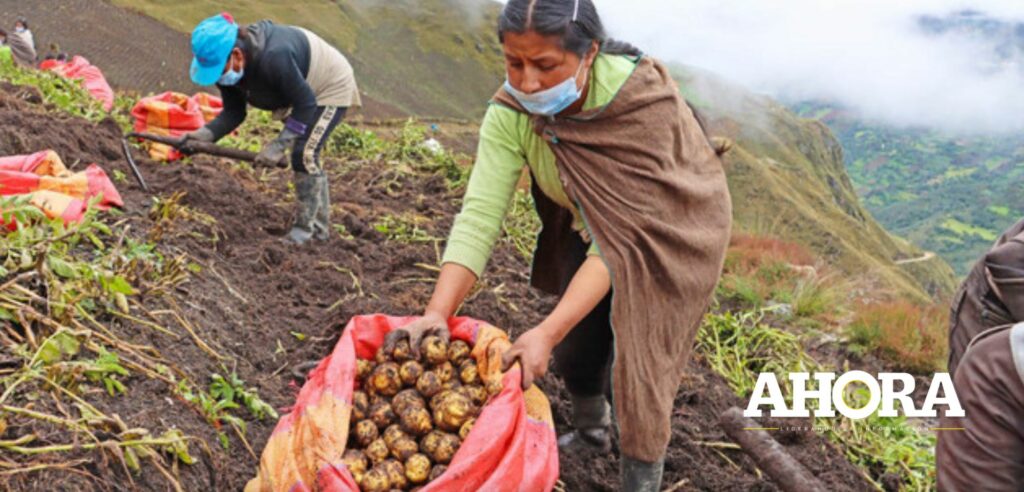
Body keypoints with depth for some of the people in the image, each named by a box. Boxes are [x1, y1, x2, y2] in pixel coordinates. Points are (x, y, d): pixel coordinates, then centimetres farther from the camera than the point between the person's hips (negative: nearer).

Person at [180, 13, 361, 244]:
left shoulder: (274, 57, -42)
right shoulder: (226, 64, -17)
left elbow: (305, 104, -33)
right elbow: (233, 112, -11)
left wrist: (279, 145, -36)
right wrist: (206, 134, -29)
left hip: (332, 87, -9)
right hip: (303, 91, 9)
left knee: (304, 153, -16)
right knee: (307, 156, 14)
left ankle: (305, 228, -5)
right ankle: (320, 227, 27)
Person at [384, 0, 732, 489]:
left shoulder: (643, 100, -37)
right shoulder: (510, 113, -26)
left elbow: (624, 234, -37)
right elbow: (479, 215, -29)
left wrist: (546, 333, -44)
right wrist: (437, 313, -43)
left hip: (671, 231, -4)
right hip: (591, 225, 5)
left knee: (635, 361, -7)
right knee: (576, 338, 13)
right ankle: (591, 431, 44)